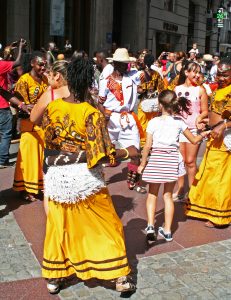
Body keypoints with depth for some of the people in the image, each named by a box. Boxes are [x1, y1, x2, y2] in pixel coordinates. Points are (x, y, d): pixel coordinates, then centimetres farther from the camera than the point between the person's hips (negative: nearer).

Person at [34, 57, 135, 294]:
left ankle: (53, 278, 28)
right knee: (107, 225, 12)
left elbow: (48, 140, 7)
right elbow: (102, 153, -19)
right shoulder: (92, 114, -16)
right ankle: (121, 277, 18)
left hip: (56, 176, 3)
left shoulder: (51, 107, -4)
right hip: (84, 177, -3)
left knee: (59, 226, 18)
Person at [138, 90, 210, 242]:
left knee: (152, 194, 14)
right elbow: (194, 140, 6)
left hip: (156, 158, -2)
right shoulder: (179, 122, -1)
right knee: (168, 195, 12)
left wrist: (142, 164, 0)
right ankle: (167, 230, 15)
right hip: (172, 159, 2)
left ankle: (150, 226, 1)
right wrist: (203, 134, 26)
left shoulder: (153, 122, -8)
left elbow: (148, 146, -9)